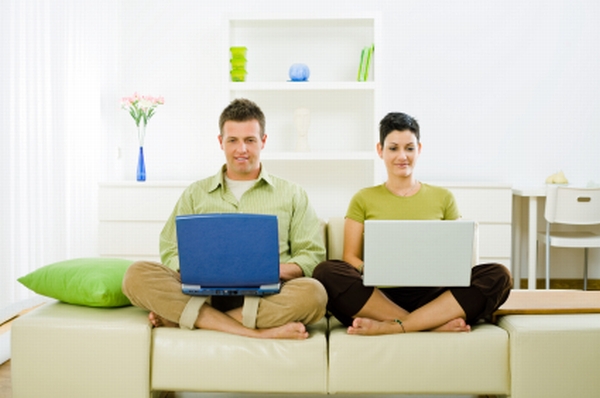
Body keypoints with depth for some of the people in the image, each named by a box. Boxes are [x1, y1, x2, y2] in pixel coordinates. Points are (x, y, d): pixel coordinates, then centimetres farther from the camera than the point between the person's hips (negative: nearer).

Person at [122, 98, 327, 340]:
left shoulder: (291, 195, 17)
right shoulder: (196, 194, 21)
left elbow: (312, 255, 10)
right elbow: (171, 252, 14)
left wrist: (276, 271, -11)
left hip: (265, 295, 0)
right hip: (204, 291, 1)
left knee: (312, 293, -34)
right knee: (137, 275, -24)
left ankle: (177, 316, -26)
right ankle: (254, 331, -30)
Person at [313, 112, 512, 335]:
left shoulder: (443, 198, 17)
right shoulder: (363, 199, 14)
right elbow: (350, 257, 6)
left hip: (432, 297, 1)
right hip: (380, 296, -1)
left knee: (498, 275, -24)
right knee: (326, 272, -29)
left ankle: (390, 326, -29)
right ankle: (436, 324, -27)